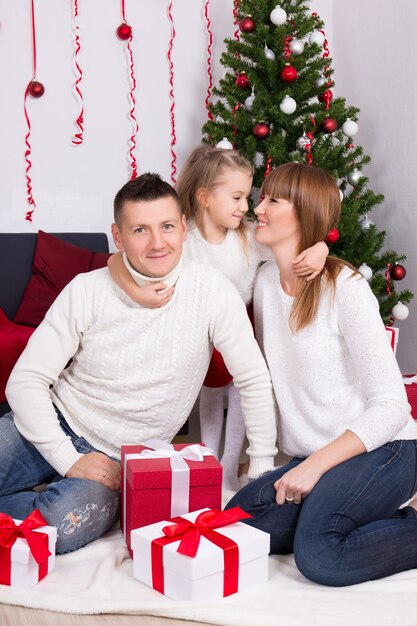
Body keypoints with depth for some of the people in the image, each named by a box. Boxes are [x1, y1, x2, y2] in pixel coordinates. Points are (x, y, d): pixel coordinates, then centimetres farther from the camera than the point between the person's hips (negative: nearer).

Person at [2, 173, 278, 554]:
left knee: (68, 524, -31)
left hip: (119, 459, 0)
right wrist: (69, 459, -16)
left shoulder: (211, 292, -12)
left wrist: (263, 471, -5)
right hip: (54, 426, 1)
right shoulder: (87, 291, -8)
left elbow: (254, 382, -5)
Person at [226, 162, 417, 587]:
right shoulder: (266, 280, 7)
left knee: (319, 557, -28)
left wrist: (315, 466, -22)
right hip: (311, 455, 8)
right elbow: (268, 372, 13)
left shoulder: (345, 288, -14)